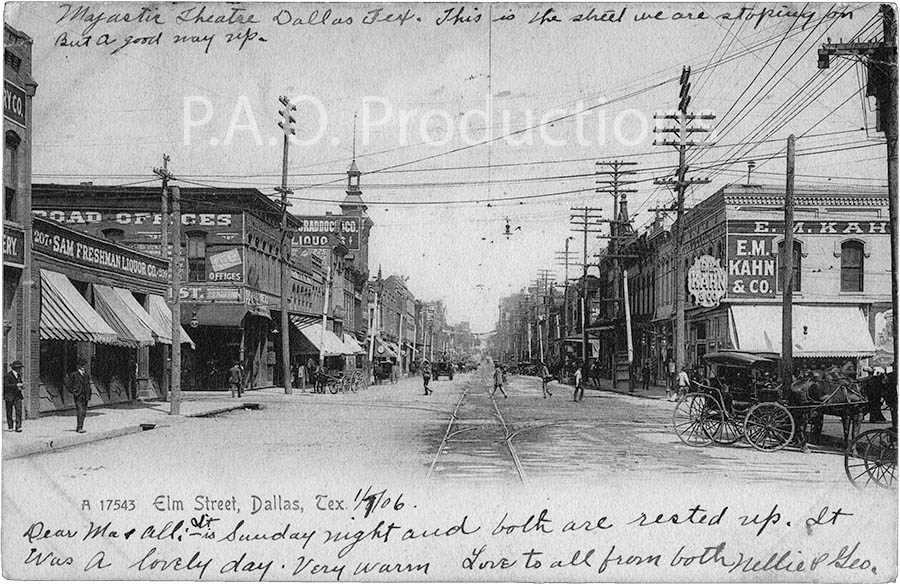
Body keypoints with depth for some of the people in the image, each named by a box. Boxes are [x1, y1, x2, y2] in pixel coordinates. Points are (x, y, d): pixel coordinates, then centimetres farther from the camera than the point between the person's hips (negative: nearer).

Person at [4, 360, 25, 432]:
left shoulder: (19, 375, 11)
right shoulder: (8, 375, -10)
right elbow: (6, 386, -19)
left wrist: (22, 386, -2)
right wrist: (16, 385, -26)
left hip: (17, 396, 4)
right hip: (9, 396, -4)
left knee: (19, 410, -10)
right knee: (9, 413, 5)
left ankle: (18, 427, -12)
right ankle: (10, 427, 16)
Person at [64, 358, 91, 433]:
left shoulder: (86, 375, 14)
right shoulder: (74, 374, -5)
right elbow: (65, 382, -4)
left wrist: (89, 396, 15)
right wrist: (72, 390, -5)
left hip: (85, 396, 6)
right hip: (78, 396, -6)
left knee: (84, 413, 6)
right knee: (80, 411, -16)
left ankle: (79, 427, 15)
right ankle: (79, 428, -18)